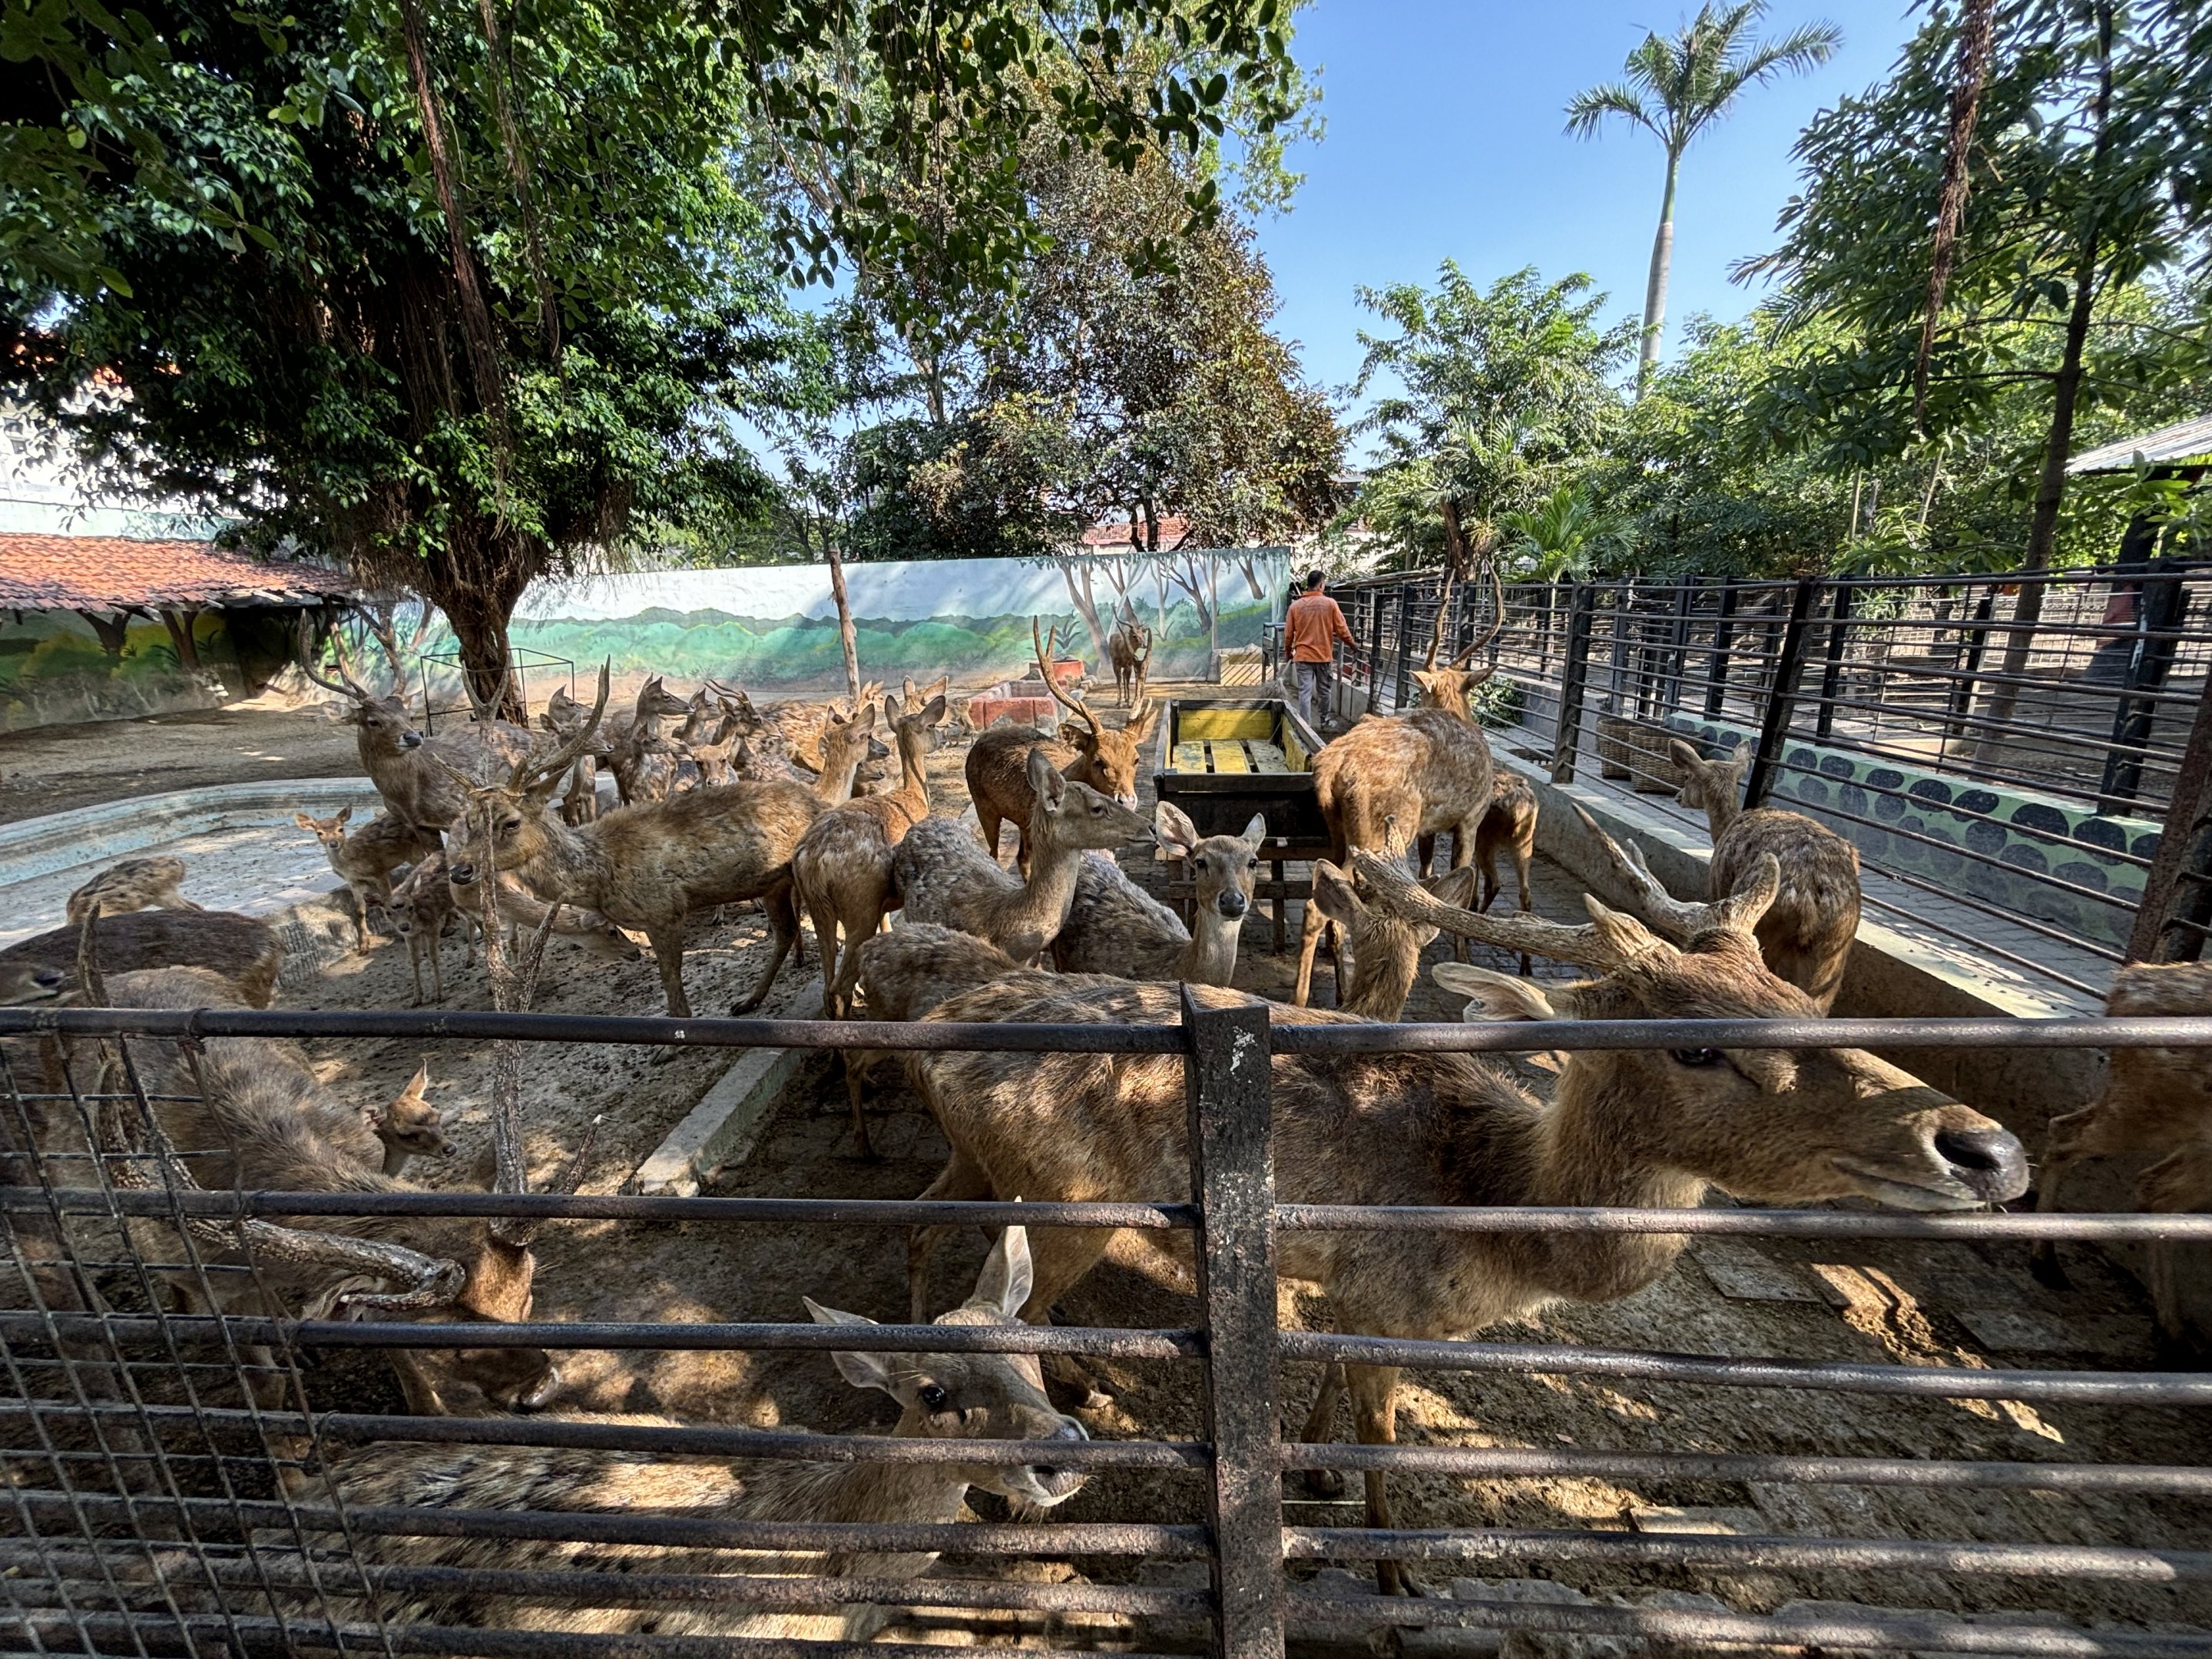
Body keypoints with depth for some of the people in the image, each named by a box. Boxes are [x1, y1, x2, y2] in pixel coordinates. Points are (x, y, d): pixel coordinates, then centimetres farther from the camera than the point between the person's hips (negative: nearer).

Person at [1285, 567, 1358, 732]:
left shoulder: (1295, 605, -2)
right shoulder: (1330, 603, -6)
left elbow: (1288, 634, 2)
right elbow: (1342, 629, -2)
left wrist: (1289, 652, 17)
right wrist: (1352, 644, 15)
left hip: (1302, 656, 0)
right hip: (1324, 656, 0)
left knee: (1305, 692, 1)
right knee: (1325, 690, 15)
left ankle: (1305, 725, -2)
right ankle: (1325, 719, 30)